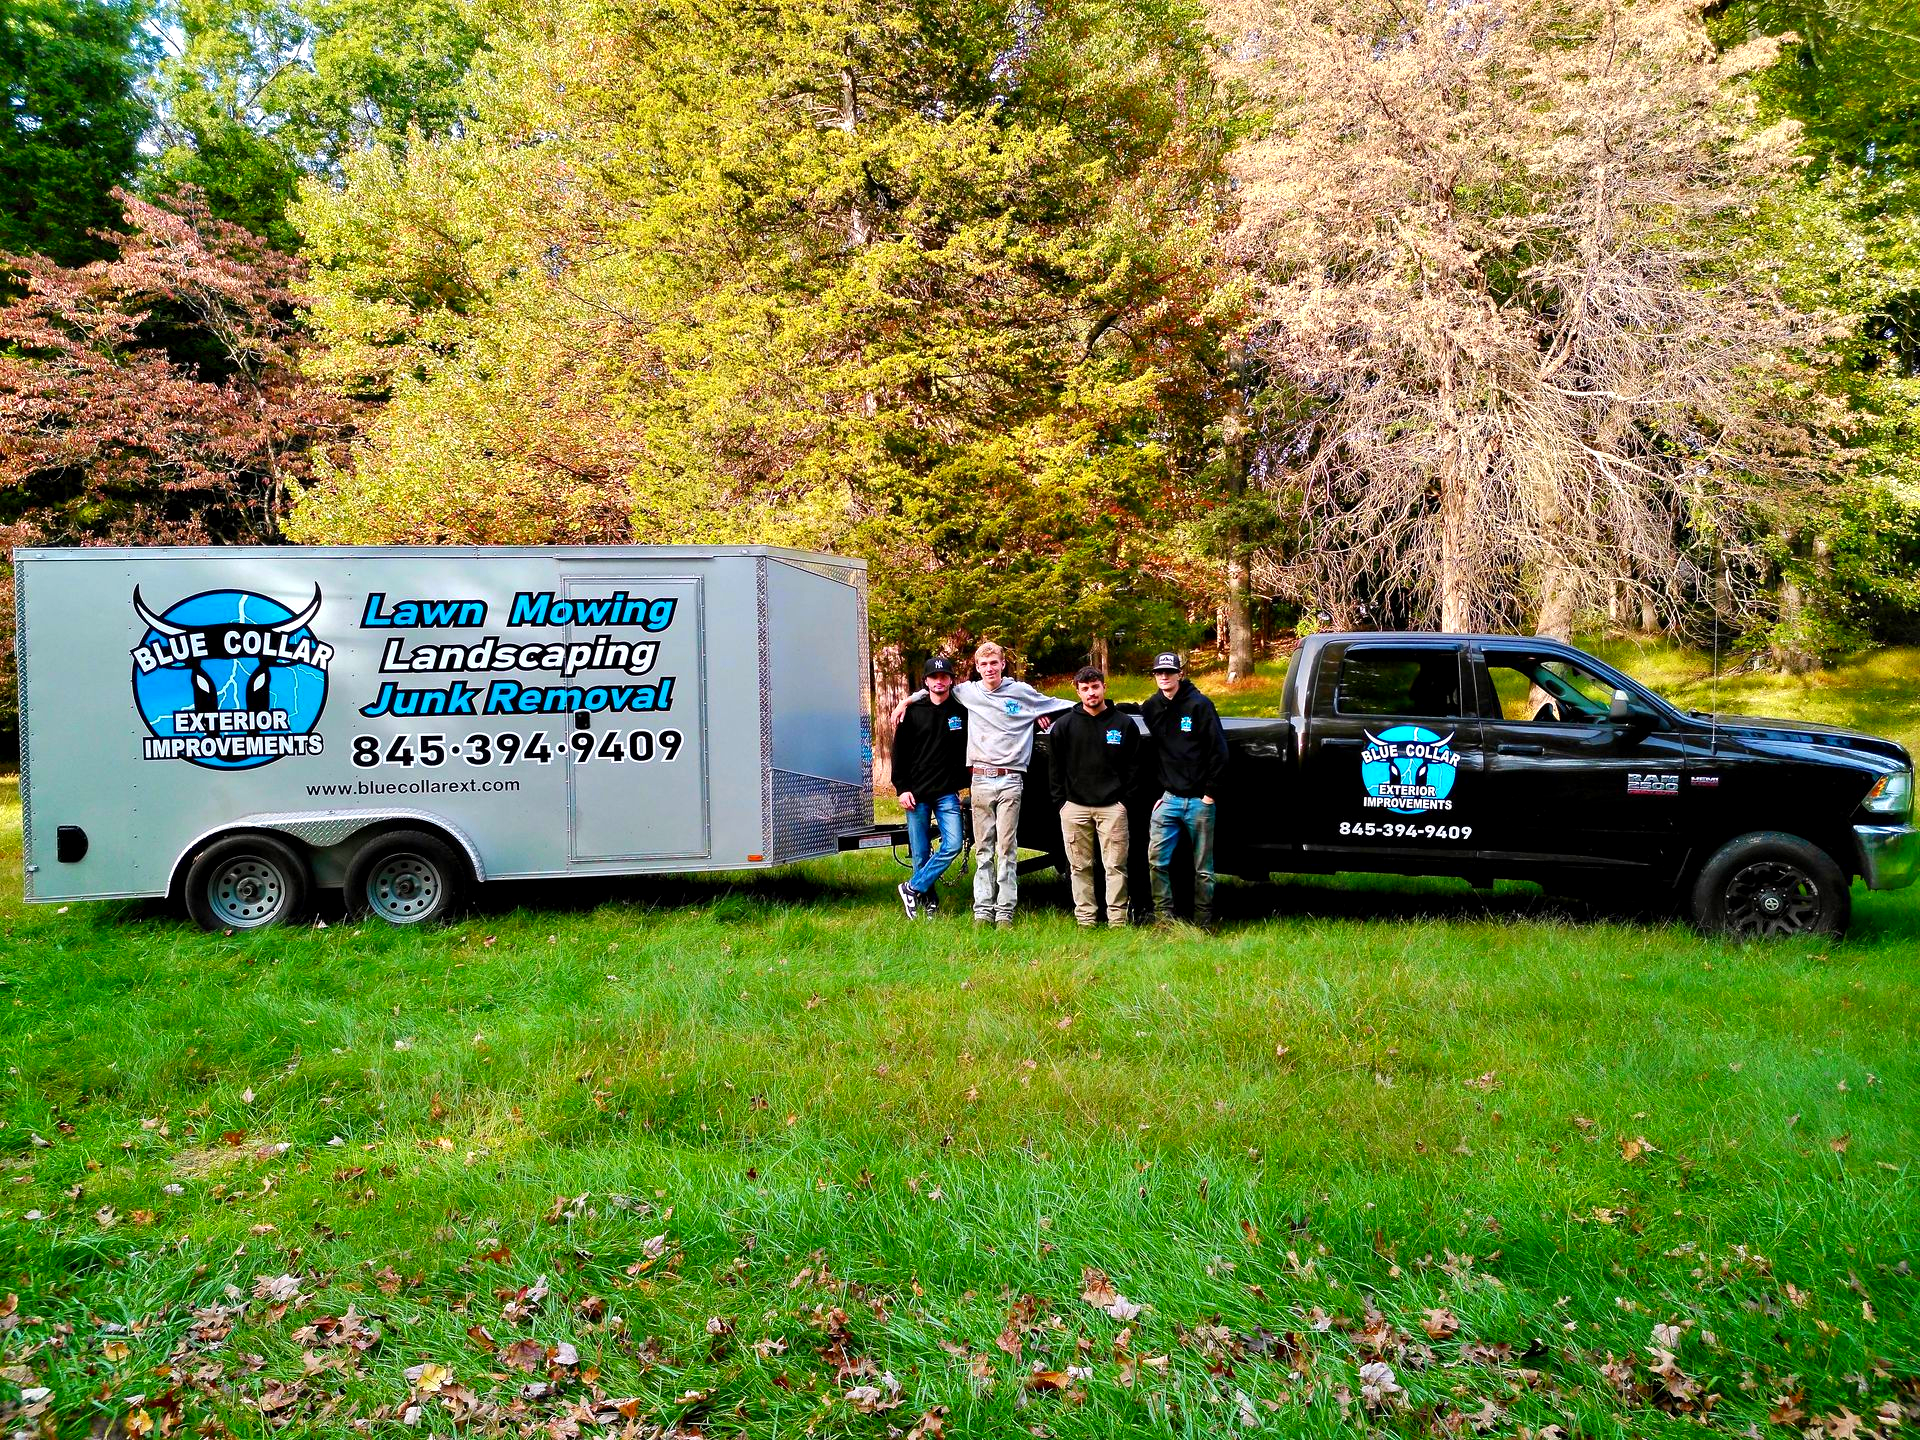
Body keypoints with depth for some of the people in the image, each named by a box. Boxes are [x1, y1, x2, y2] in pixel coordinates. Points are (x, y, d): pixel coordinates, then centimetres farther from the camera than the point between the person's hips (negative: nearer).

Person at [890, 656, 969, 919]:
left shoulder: (961, 712, 4)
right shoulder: (913, 711, 2)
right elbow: (899, 752, 2)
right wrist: (902, 788, -3)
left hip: (947, 793, 1)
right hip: (916, 794, 0)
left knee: (953, 844, -12)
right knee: (920, 853, 3)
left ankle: (912, 888, 0)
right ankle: (927, 901, 17)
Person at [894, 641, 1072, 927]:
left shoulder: (1021, 691, 4)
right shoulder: (968, 692, 9)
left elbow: (1058, 705, 18)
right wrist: (907, 700, 19)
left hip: (1010, 780, -2)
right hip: (981, 780, 2)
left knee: (1006, 847, -3)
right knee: (983, 849, 4)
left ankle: (1005, 911, -1)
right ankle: (982, 909, 7)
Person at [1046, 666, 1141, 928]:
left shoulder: (1124, 724, 5)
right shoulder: (1064, 725, 5)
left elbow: (1134, 766, 8)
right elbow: (1054, 767, 7)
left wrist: (1125, 798, 0)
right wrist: (1060, 801, 1)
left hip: (1112, 807, -1)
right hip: (1075, 807, 1)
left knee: (1115, 866, -3)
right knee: (1080, 867, 5)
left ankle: (1117, 920, 2)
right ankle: (1085, 918, 12)